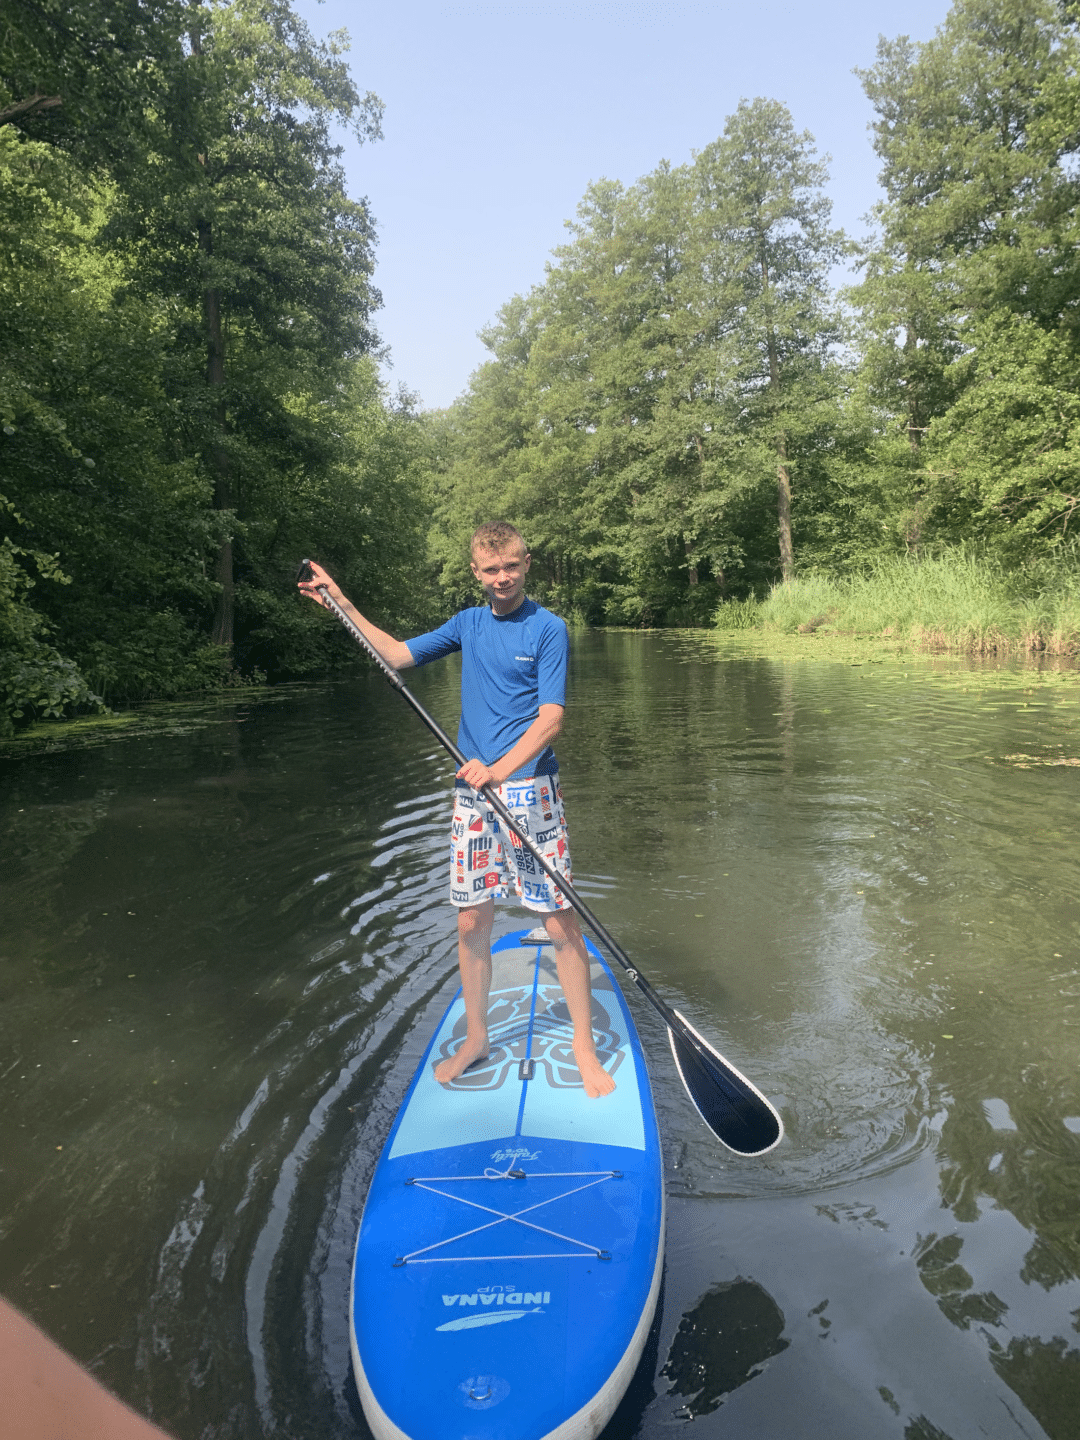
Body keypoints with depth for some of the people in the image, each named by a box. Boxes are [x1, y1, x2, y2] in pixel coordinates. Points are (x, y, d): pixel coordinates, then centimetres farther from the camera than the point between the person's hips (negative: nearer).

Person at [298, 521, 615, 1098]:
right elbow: (398, 654, 19)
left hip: (530, 790, -4)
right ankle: (475, 1039, 27)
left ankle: (584, 1046, 15)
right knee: (471, 923, 9)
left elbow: (551, 717, -12)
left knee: (562, 924, -2)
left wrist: (500, 768, -23)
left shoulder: (548, 629, -5)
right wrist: (344, 605, 16)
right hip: (474, 793, 5)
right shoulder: (468, 623, 11)